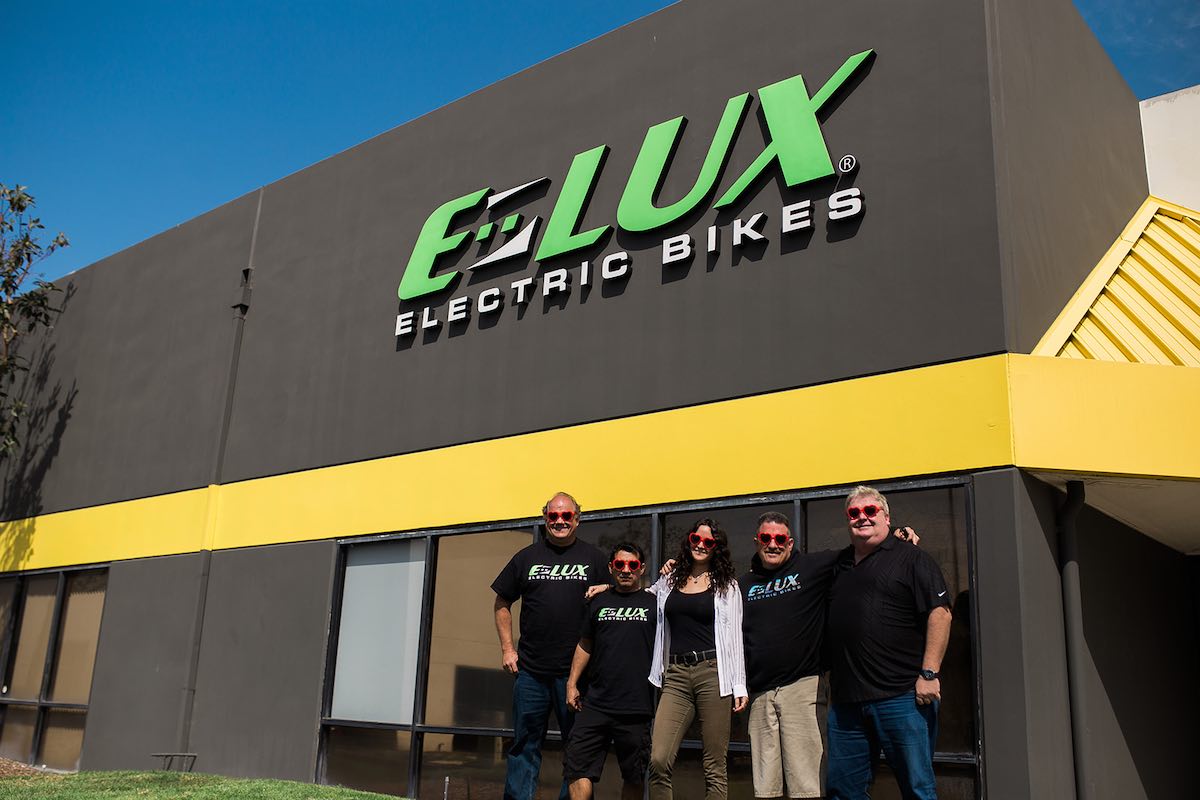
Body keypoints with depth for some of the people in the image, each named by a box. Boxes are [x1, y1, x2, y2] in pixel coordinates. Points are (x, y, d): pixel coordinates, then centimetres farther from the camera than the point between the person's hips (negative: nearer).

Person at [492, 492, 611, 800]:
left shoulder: (594, 558, 6)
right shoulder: (527, 557, 10)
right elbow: (502, 604, 14)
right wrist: (507, 648, 6)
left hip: (575, 669, -1)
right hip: (531, 670, 2)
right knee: (525, 743, 7)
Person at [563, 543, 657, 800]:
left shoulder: (654, 603, 5)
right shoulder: (599, 603, 12)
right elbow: (585, 645, 18)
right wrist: (572, 683, 12)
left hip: (636, 708, -2)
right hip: (595, 704, 2)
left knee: (634, 776, 7)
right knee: (577, 768, -4)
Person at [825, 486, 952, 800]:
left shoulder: (910, 558, 0)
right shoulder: (840, 564, 18)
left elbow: (940, 612, -9)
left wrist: (929, 673, -16)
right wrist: (830, 674, 18)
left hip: (902, 696, -6)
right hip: (846, 701, 6)